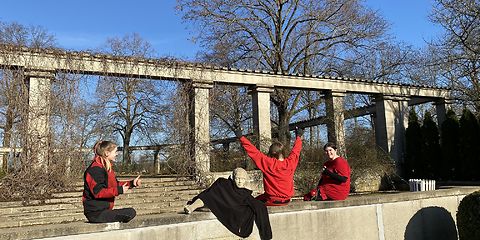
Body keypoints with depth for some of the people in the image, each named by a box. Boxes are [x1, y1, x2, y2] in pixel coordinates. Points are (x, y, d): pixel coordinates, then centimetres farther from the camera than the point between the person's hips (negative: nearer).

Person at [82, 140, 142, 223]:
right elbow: (98, 192, -24)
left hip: (103, 210, 10)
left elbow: (116, 184, 22)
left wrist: (132, 183, 10)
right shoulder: (95, 169, -17)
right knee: (131, 212, -17)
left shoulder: (106, 168, 17)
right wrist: (119, 190, -24)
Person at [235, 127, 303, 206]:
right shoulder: (290, 162, -7)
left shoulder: (269, 163, -18)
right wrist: (298, 136, 29)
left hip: (272, 201, -5)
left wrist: (241, 137, -8)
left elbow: (254, 152, -16)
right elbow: (296, 150, 11)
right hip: (287, 200, 6)